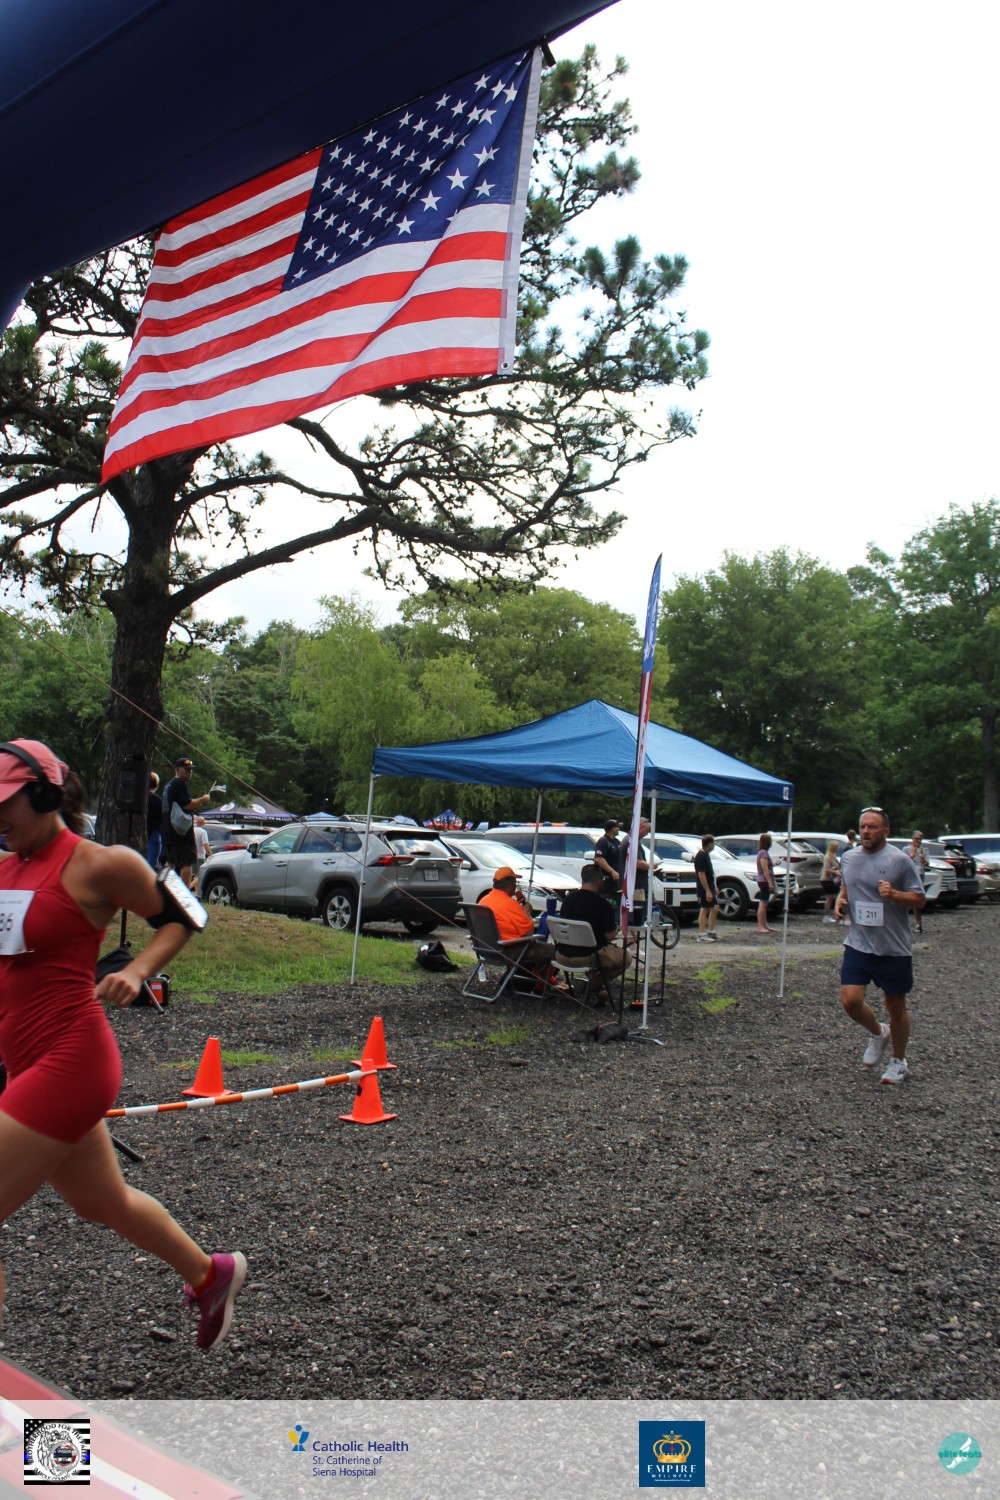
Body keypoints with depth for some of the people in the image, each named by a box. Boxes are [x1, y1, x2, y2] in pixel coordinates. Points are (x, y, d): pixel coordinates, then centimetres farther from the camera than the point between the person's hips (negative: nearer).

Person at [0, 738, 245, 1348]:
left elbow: (181, 917, -2)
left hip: (70, 1062, -9)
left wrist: (135, 973, -16)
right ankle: (211, 1275, 45)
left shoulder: (98, 864, -12)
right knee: (102, 1203, 23)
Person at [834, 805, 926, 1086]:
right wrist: (840, 900, 1)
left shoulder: (900, 860, -9)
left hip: (894, 948, -3)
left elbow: (919, 900, -7)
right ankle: (878, 1033, 23)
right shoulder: (848, 858, 5)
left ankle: (899, 1061, 30)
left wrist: (894, 894, -24)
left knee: (896, 1006, 8)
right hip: (858, 944, 3)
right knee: (850, 1000, -9)